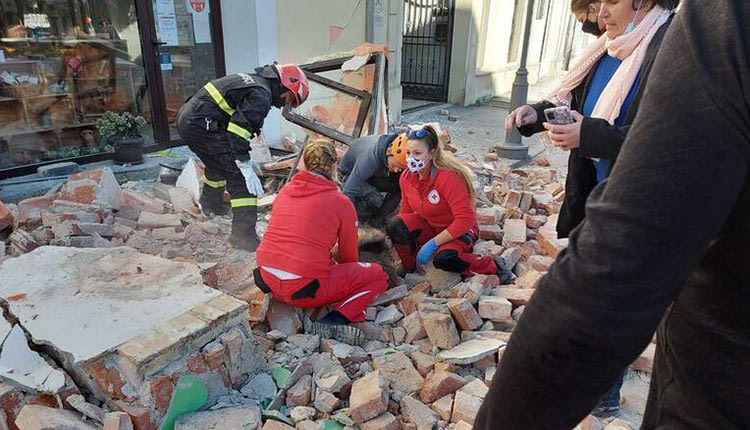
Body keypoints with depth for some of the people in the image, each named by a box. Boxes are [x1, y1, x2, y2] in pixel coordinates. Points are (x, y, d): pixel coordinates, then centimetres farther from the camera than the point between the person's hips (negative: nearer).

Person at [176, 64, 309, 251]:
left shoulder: (253, 80, 19)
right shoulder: (261, 96, -12)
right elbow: (239, 127, -24)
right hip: (201, 126, -11)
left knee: (218, 163, 33)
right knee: (240, 176, -10)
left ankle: (211, 204, 56)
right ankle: (243, 234, -10)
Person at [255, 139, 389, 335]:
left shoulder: (285, 190, 10)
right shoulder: (341, 202, -4)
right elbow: (348, 256, 7)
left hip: (266, 280, 7)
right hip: (304, 290, -6)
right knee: (378, 275, 7)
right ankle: (338, 318, -11)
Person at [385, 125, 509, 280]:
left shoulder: (448, 177, -28)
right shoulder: (406, 177, -7)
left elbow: (466, 219, -30)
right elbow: (406, 211, 5)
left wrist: (433, 243, -30)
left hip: (458, 232, -5)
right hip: (428, 226, 6)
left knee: (444, 259, -37)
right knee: (394, 225, -22)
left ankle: (492, 268, -9)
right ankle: (410, 268, 4)